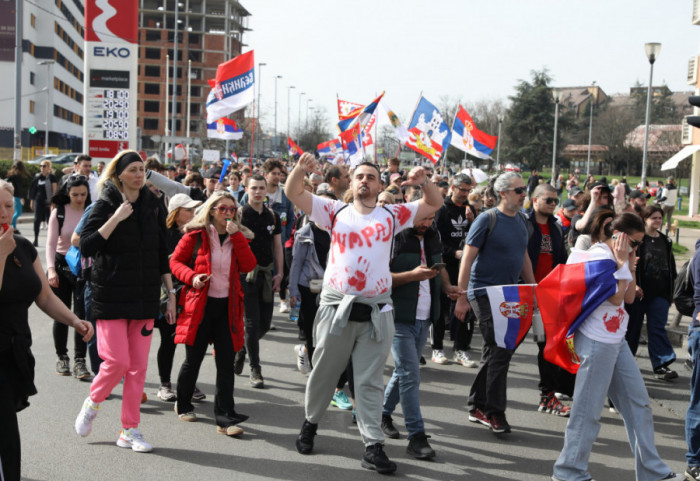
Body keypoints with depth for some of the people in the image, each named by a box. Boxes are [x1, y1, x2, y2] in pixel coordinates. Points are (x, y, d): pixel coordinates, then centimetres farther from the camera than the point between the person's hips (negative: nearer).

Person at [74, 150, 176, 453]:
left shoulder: (154, 206, 8)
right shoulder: (106, 205, -4)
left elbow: (162, 255, 13)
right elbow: (86, 246, -14)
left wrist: (170, 293, 10)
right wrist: (116, 218, -20)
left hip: (144, 297, 4)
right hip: (112, 295, -4)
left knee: (138, 366, 4)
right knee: (117, 360, -10)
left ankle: (130, 431, 13)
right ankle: (92, 405, 19)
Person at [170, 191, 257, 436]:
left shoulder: (238, 236, 8)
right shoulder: (196, 235, -2)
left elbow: (248, 266, -5)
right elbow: (176, 261, 3)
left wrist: (236, 237, -12)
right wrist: (192, 277, -15)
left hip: (227, 306, 3)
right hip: (200, 304, -3)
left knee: (226, 362, -1)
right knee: (193, 359, 6)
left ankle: (225, 418, 2)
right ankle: (183, 405, 30)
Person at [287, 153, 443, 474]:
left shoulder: (391, 215, 8)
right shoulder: (336, 211, 7)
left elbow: (435, 204, 10)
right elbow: (294, 194, 3)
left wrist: (423, 183, -9)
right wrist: (300, 169, -16)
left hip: (376, 311, 0)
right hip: (336, 307, 0)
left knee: (370, 381, 4)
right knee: (323, 373, 13)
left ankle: (373, 447, 7)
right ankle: (310, 423, 35)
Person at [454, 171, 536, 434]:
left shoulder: (521, 221, 10)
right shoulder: (487, 220, -11)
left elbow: (524, 257, 20)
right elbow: (467, 258, -12)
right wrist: (462, 297, -15)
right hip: (484, 292, -7)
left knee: (493, 352, 12)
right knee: (501, 350, -11)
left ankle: (477, 407, 24)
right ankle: (494, 412, -1)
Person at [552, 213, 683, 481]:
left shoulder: (612, 256, 14)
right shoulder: (600, 255, -15)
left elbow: (629, 297, 15)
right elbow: (616, 298, -18)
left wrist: (630, 264, 6)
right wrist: (622, 263, -13)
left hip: (615, 340, 10)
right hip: (597, 341, -10)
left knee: (639, 402, 13)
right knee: (588, 410, -1)